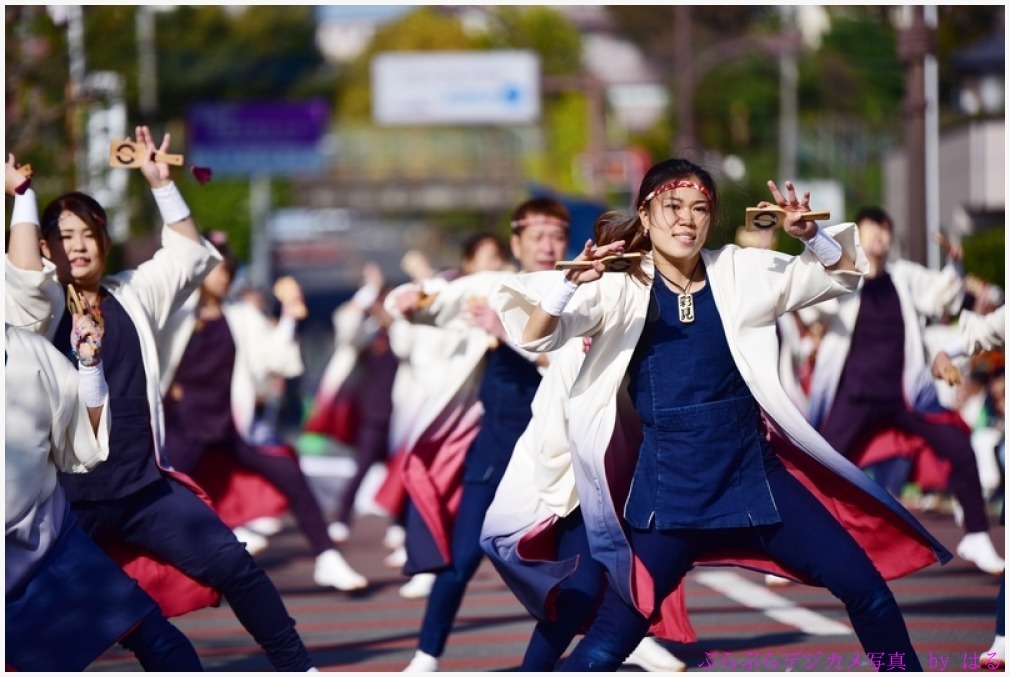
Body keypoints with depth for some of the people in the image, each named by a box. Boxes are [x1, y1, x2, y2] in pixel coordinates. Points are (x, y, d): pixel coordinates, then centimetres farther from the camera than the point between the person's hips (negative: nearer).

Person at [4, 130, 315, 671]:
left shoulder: (134, 294, 11)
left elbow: (192, 254, 10)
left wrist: (161, 184, 4)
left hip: (145, 485, 3)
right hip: (69, 497, -3)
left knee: (233, 565, -3)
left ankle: (296, 667, 8)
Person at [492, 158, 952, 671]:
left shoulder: (740, 272, 3)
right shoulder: (618, 287, -6)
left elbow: (844, 275, 7)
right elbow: (535, 337, -16)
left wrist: (811, 235, -14)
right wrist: (571, 282, -34)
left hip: (753, 474, 3)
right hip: (669, 488, -3)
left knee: (867, 590, 2)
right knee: (608, 642, -5)